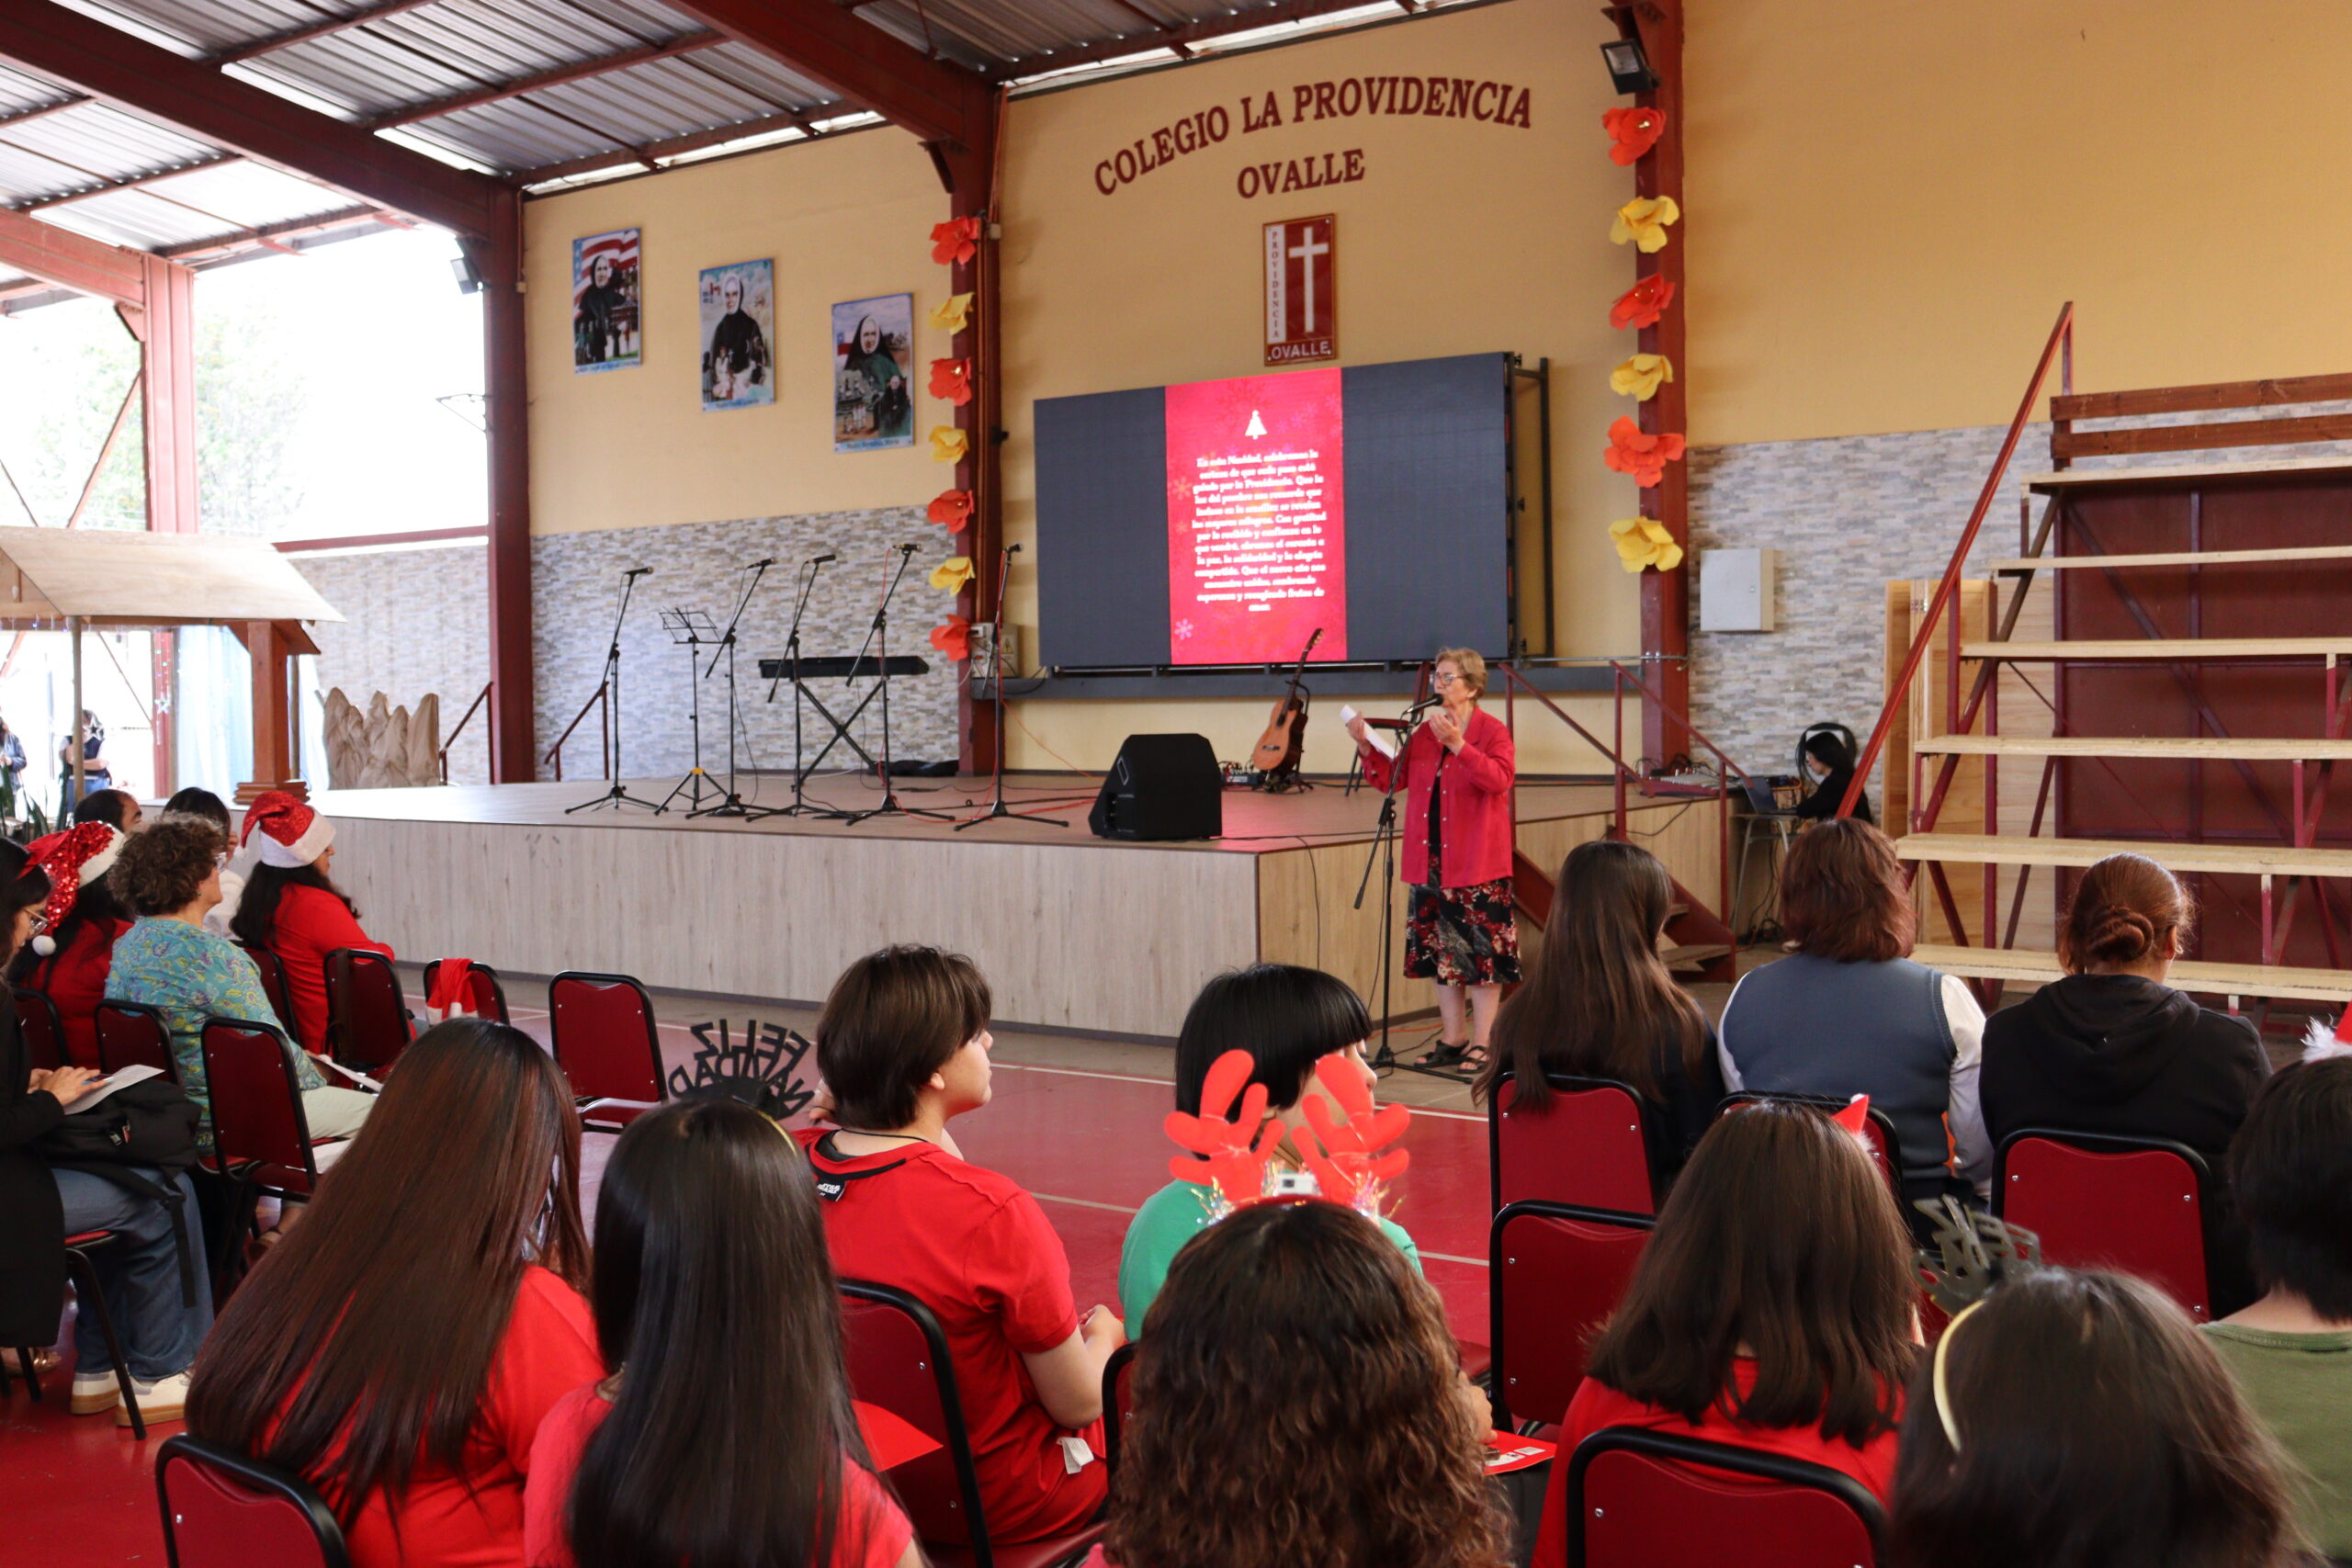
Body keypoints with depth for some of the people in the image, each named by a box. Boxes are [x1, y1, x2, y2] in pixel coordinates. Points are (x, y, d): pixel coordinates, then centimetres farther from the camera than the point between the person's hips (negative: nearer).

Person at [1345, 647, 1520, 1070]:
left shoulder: (1492, 731, -6)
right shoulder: (1425, 732, 11)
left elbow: (1501, 778, -23)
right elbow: (1390, 779, 13)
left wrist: (1457, 745, -31)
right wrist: (1366, 745, -2)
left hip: (1477, 862, -6)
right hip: (1431, 860, 6)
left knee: (1481, 949, -3)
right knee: (1441, 948, 11)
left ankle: (1482, 1043, 4)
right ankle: (1453, 1039, 20)